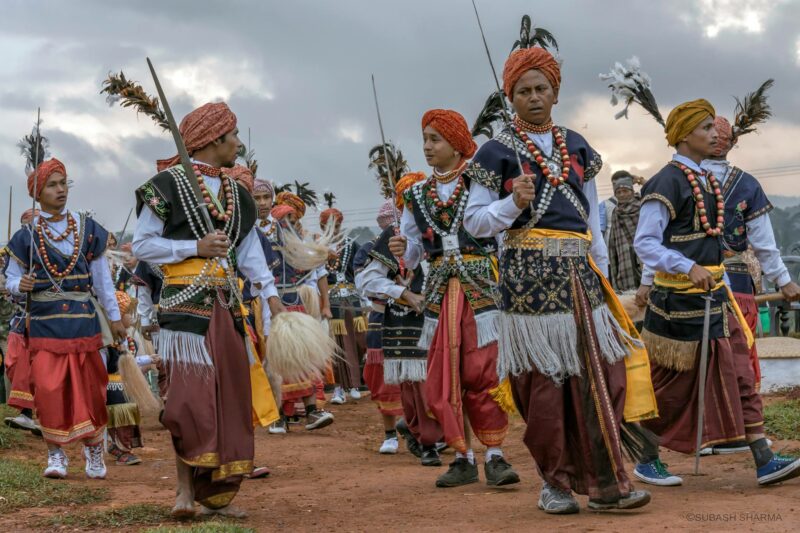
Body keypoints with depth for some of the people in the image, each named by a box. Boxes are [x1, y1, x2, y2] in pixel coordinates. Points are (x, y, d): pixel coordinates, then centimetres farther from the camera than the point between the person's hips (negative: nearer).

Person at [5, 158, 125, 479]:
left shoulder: (88, 229, 5)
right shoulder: (27, 237, 1)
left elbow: (102, 277, 11)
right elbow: (10, 279, 7)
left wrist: (114, 317, 11)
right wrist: (20, 286, -17)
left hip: (83, 320, 1)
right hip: (45, 323, -1)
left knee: (89, 389, 4)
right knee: (48, 390, -8)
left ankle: (94, 451, 22)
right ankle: (56, 454, 6)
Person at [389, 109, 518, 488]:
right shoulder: (417, 195, 13)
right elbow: (412, 251, 14)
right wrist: (402, 251, -7)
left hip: (480, 285, -4)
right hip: (440, 290, 4)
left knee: (482, 372, -8)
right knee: (442, 379, 2)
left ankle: (495, 456, 1)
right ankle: (463, 457, 12)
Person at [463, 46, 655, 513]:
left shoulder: (576, 147, 15)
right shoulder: (498, 153, 2)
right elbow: (474, 222, 1)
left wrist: (602, 273, 15)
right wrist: (514, 203, -16)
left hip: (580, 273, 4)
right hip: (530, 275, -4)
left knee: (603, 373, -2)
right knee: (545, 381, -2)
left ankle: (606, 482, 4)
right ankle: (556, 481, 11)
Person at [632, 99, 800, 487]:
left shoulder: (706, 181, 14)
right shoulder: (667, 182, -13)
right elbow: (644, 242, -18)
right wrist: (689, 268, -30)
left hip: (714, 294, 8)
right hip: (680, 298, -8)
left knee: (739, 372, 3)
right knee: (671, 382, 2)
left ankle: (764, 461, 4)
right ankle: (647, 461, 18)